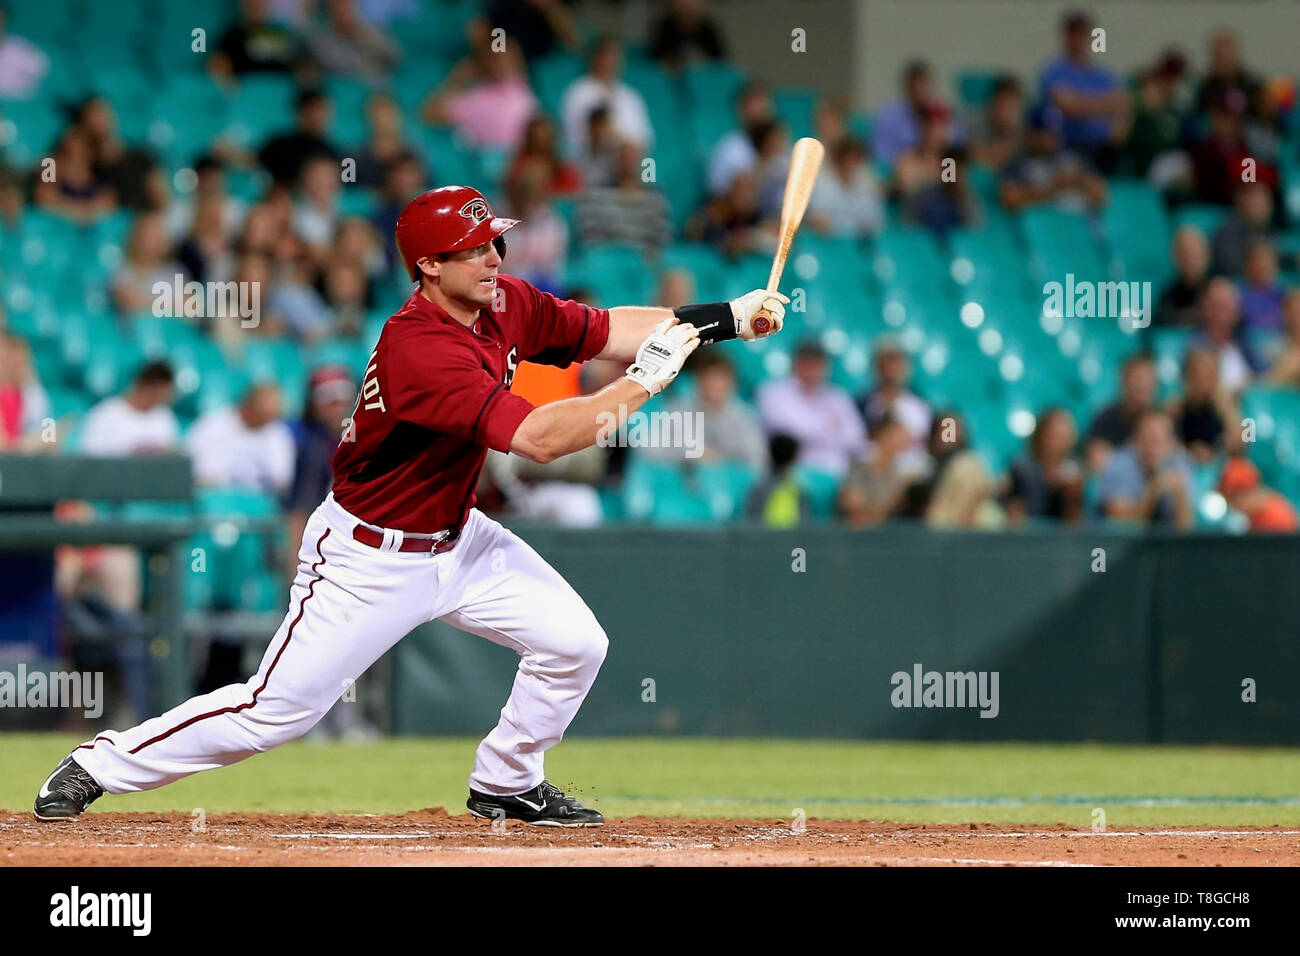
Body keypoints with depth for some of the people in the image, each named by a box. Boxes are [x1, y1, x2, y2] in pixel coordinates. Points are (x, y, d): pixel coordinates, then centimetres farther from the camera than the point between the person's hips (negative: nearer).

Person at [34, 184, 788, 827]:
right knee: (278, 709, -7)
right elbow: (539, 439, -37)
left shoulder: (504, 307, -5)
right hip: (370, 558, -8)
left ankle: (506, 784, 23)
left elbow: (606, 331, 5)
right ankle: (103, 765, 9)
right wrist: (646, 381, -31)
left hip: (458, 541, 8)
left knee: (575, 644, 1)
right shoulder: (421, 351, -32)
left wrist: (725, 318, -7)